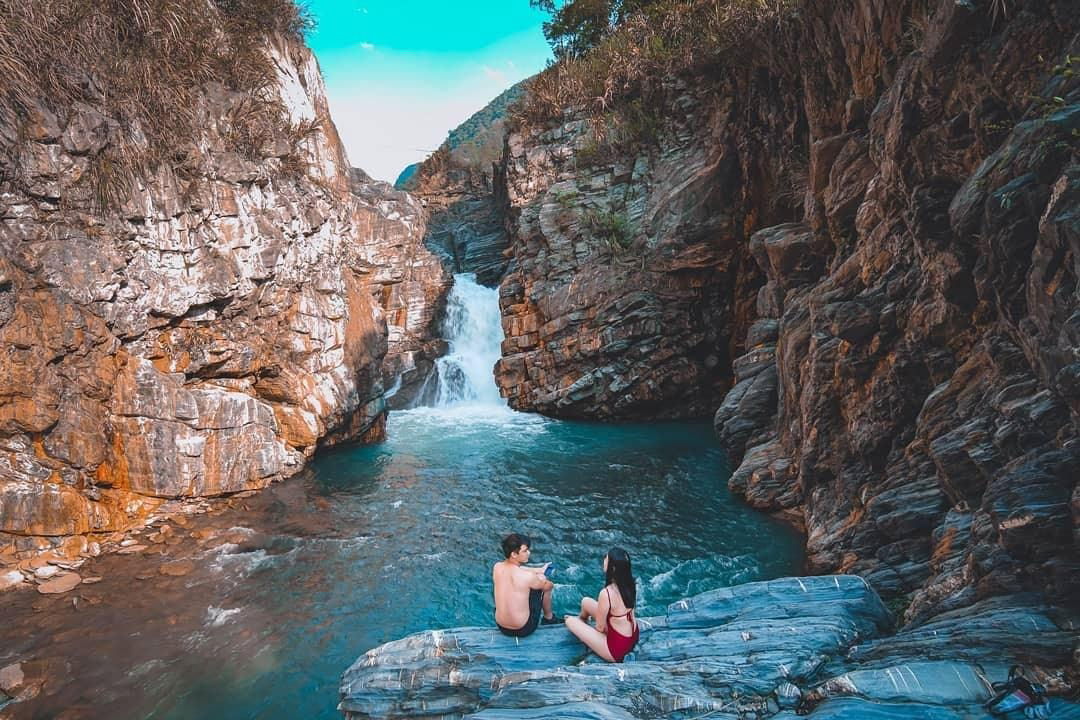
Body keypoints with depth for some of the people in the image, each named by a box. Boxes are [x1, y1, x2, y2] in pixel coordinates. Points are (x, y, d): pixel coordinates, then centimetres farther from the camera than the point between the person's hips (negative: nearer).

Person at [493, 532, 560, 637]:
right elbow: (548, 586, -3)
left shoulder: (497, 567, -10)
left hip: (501, 627, 5)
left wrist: (539, 570, 19)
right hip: (523, 630, -5)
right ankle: (548, 618, 34)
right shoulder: (527, 577, -25)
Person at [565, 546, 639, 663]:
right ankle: (582, 622, 48)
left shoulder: (606, 593, -32)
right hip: (633, 638, 7)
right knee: (585, 602, 17)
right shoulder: (629, 584, -9)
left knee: (570, 621, 3)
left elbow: (600, 628, -17)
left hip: (617, 648, -7)